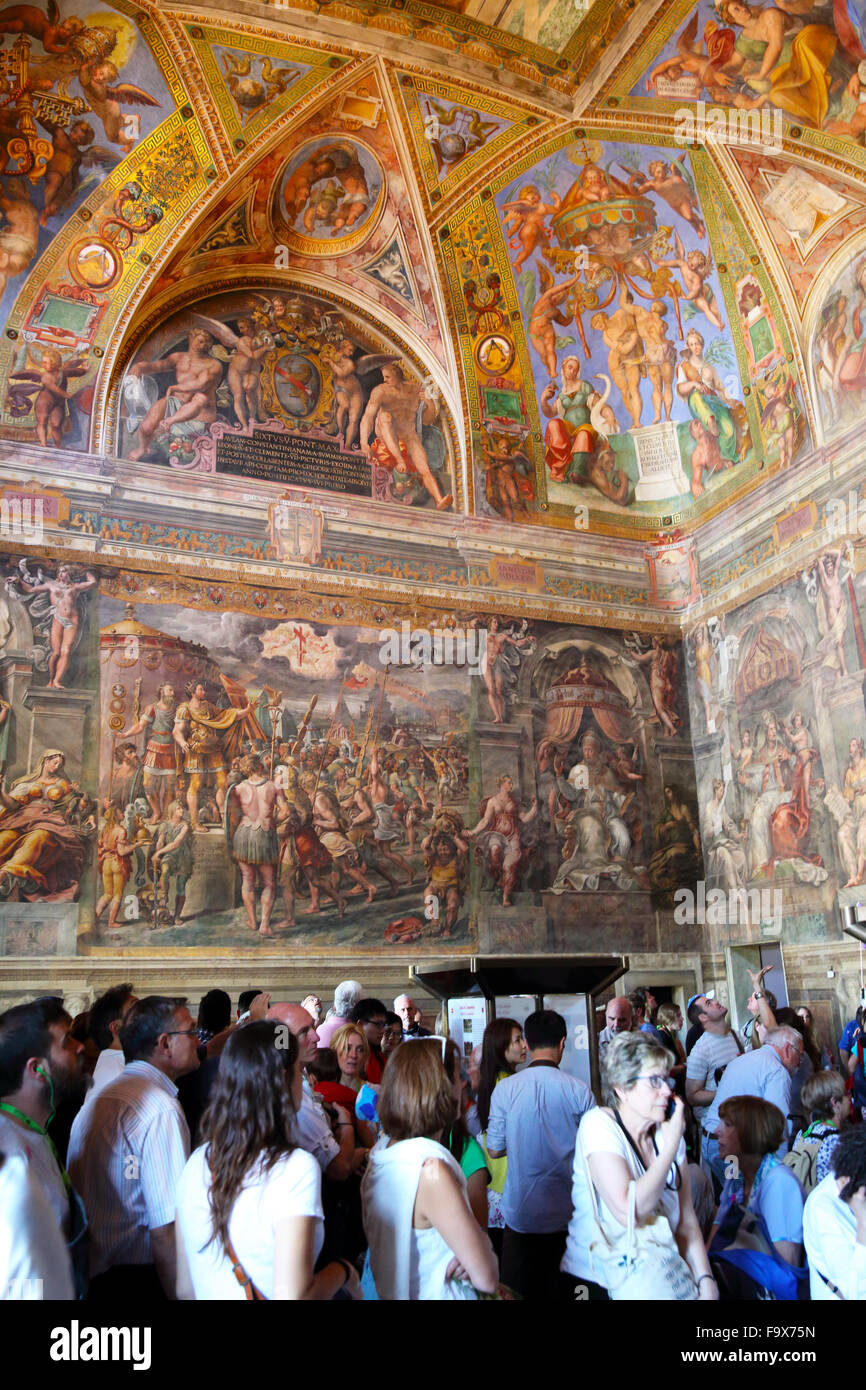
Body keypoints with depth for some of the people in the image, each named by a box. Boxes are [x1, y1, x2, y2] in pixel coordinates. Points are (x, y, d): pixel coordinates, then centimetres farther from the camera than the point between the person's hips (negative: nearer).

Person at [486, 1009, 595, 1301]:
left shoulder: (505, 1089, -9)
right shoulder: (579, 1091, -11)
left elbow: (494, 1150, -1)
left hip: (520, 1212, 0)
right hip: (567, 1212, 0)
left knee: (518, 1292, 13)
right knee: (562, 1291, 15)